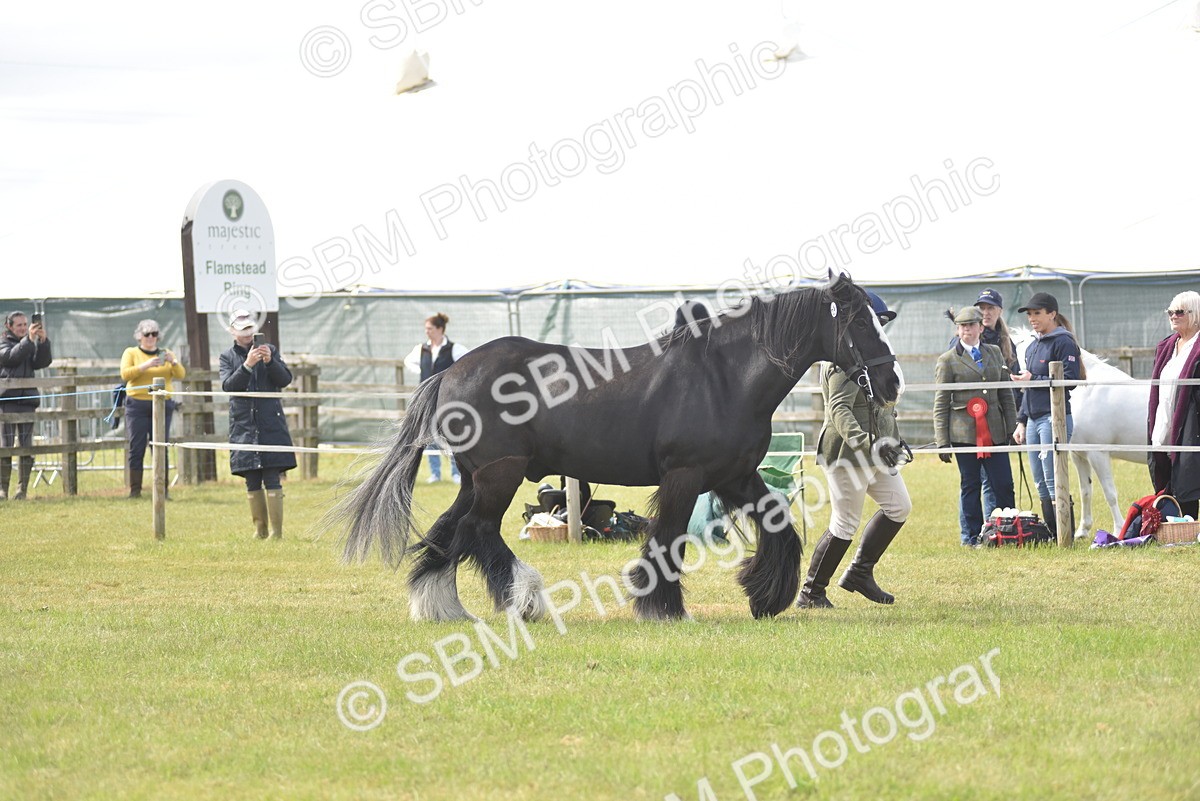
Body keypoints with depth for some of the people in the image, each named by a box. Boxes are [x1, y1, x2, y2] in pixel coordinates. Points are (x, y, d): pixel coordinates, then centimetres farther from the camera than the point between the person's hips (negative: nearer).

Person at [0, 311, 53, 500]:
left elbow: (43, 362, 1)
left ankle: (22, 489, 5)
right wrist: (29, 339, -25)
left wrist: (43, 341, -13)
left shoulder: (31, 345, 16)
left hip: (27, 399, 4)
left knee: (26, 447, 1)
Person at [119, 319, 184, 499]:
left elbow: (180, 375, 6)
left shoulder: (165, 354, 15)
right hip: (138, 405, -2)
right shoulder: (131, 353, 9)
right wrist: (146, 365, -18)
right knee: (136, 448, -5)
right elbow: (125, 374, -7)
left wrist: (173, 362, -14)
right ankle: (135, 489, -2)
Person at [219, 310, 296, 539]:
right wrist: (247, 365, -21)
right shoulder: (228, 357, 9)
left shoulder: (270, 350, 8)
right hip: (244, 426, 1)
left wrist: (270, 361, -15)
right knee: (252, 483, 4)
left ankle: (276, 531, -7)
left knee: (272, 480, -8)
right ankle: (259, 530, 12)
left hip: (270, 425, -1)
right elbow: (228, 385, -7)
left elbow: (285, 379, 1)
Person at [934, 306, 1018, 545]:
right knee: (970, 486, 2)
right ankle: (971, 536, 11)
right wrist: (942, 441, -5)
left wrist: (1013, 427, 9)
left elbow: (1006, 394, 15)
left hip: (994, 431, 3)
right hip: (964, 432, -3)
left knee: (1003, 485, -2)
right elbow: (940, 404, 1)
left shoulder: (995, 353, 13)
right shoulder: (948, 361, 2)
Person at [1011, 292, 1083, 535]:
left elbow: (1071, 379, -17)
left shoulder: (1063, 342, -8)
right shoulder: (1033, 346, 18)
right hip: (1034, 420, 9)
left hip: (1054, 418, -9)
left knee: (1054, 481, -10)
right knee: (1041, 484, 9)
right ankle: (1051, 535, 14)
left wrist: (1033, 380, -15)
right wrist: (1021, 422, 19)